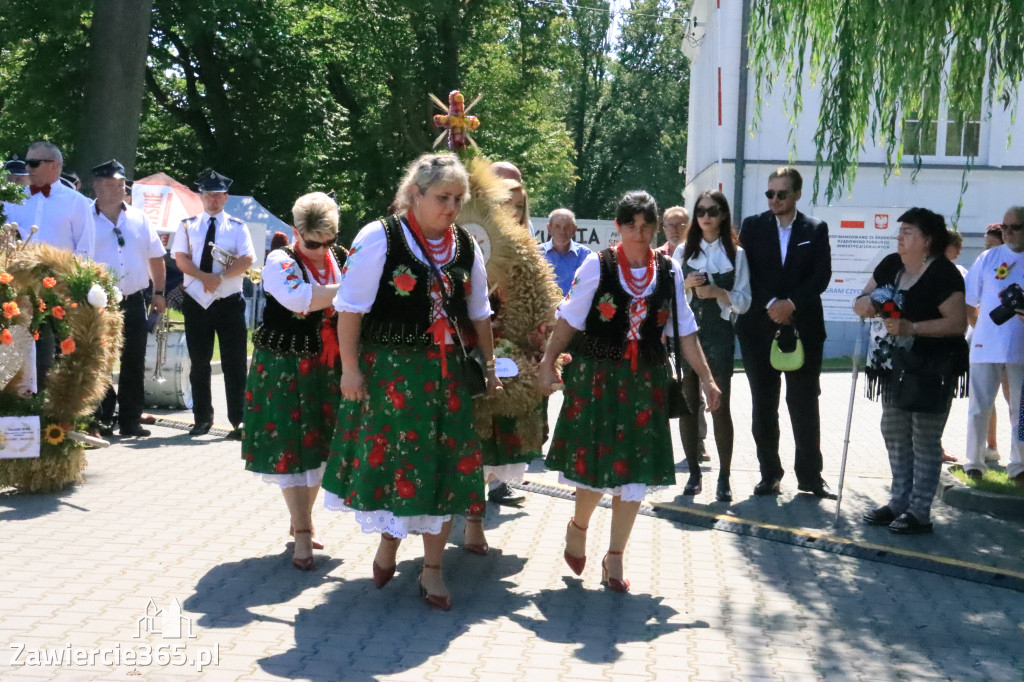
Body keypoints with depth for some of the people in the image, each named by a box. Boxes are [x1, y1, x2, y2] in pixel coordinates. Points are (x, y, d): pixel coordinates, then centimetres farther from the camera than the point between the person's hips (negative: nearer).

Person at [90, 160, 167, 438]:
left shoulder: (139, 219, 10)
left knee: (134, 364, 7)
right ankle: (101, 419, 14)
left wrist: (159, 293, 11)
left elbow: (156, 257, 15)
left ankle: (130, 421, 15)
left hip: (133, 301, 3)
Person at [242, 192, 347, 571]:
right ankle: (302, 533, 9)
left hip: (328, 369, 5)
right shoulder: (280, 261, -10)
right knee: (291, 447, 0)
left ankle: (303, 517, 30)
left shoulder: (342, 258, 4)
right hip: (286, 369, -4)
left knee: (319, 444, 13)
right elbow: (301, 299, -30)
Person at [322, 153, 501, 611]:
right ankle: (388, 541, 33)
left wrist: (489, 364, 18)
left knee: (444, 466, 5)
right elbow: (351, 305, -11)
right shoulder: (380, 238, -10)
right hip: (389, 371, -4)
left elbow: (478, 312, 16)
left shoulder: (466, 247, 6)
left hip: (447, 372, 4)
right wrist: (350, 366, -13)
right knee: (388, 459, 4)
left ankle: (432, 569, 19)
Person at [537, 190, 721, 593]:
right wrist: (548, 364, -12)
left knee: (635, 470, 4)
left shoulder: (669, 272, 3)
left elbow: (685, 332, 6)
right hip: (596, 378, -3)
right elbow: (568, 319, -6)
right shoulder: (597, 266, -7)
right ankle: (578, 527, 35)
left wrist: (707, 379, 1)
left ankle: (614, 559, 18)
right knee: (596, 464, 3)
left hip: (645, 383, 3)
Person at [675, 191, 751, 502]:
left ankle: (724, 478, 4)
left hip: (719, 335, -2)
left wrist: (717, 292, -15)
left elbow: (744, 301, 0)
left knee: (720, 407, -3)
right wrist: (686, 286, -9)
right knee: (687, 404, 3)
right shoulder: (683, 251, 10)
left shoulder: (736, 254, 5)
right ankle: (694, 473, 13)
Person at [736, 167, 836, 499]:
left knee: (804, 403, 2)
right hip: (759, 326, 1)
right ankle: (769, 473, 14)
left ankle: (810, 475, 11)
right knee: (763, 404, 5)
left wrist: (792, 304, -14)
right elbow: (746, 272, -1)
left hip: (803, 326, 0)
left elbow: (822, 275, -1)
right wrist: (770, 304, -13)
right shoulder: (753, 226, 7)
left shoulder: (816, 229, 7)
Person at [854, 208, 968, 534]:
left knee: (925, 440, -1)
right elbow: (864, 300, 12)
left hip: (932, 368, -8)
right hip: (896, 364, 8)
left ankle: (920, 512, 7)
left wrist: (911, 327, -25)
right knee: (895, 434, 14)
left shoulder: (943, 274, -16)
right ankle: (898, 502, 26)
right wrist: (864, 303, -12)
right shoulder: (890, 265, 5)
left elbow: (957, 323, -21)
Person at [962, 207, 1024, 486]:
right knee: (979, 407, 5)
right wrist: (983, 329, 3)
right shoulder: (988, 258, 1)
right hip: (986, 347, -1)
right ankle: (974, 461, 15)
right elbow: (969, 303, 6)